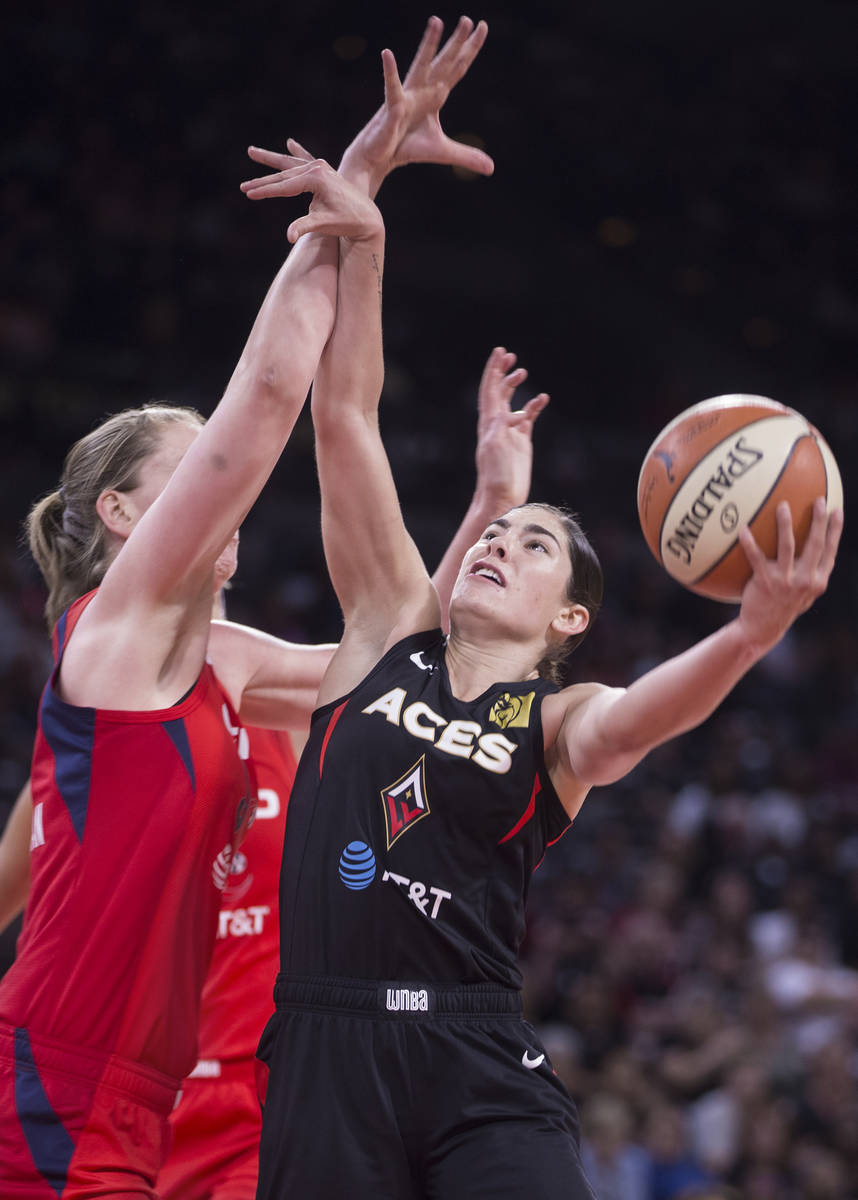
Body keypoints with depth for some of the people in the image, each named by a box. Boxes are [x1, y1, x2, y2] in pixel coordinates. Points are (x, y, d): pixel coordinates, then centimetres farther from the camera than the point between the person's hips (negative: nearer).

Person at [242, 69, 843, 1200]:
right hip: (325, 1052, 2)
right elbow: (344, 418, 8)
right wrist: (363, 243, 0)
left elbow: (636, 718, -18)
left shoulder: (560, 723, 7)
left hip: (478, 1067, -2)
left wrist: (754, 629, -38)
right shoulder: (390, 630, 14)